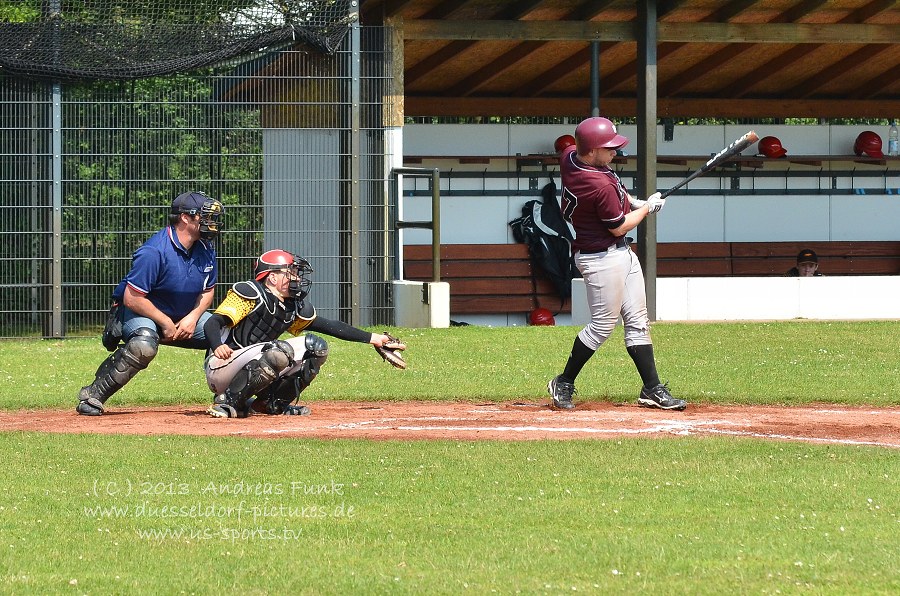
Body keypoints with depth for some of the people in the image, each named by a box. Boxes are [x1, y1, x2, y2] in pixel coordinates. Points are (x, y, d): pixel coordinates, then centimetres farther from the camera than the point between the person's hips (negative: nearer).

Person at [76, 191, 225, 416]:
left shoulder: (206, 249, -3)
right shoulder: (154, 251, -27)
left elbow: (207, 291, 10)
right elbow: (132, 298, -26)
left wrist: (193, 317, -9)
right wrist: (166, 323, -22)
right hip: (138, 312, -8)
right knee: (143, 345, -40)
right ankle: (92, 395, -30)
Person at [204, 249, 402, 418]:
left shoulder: (295, 308, 9)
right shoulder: (250, 293, -13)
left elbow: (331, 326, 15)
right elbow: (213, 323, -21)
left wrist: (372, 338, 13)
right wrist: (217, 347, -42)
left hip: (249, 371, 8)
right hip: (220, 368, -8)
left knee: (316, 347, 5)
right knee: (281, 351, -33)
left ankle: (273, 403, 5)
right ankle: (227, 401, -24)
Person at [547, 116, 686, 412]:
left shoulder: (569, 156, -3)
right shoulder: (602, 186, -30)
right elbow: (619, 227, -16)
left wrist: (630, 200, 10)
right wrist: (647, 207, -1)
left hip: (622, 254, 10)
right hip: (603, 259, -10)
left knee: (637, 321, 11)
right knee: (603, 324, -1)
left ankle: (652, 389, 13)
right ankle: (563, 383, 14)